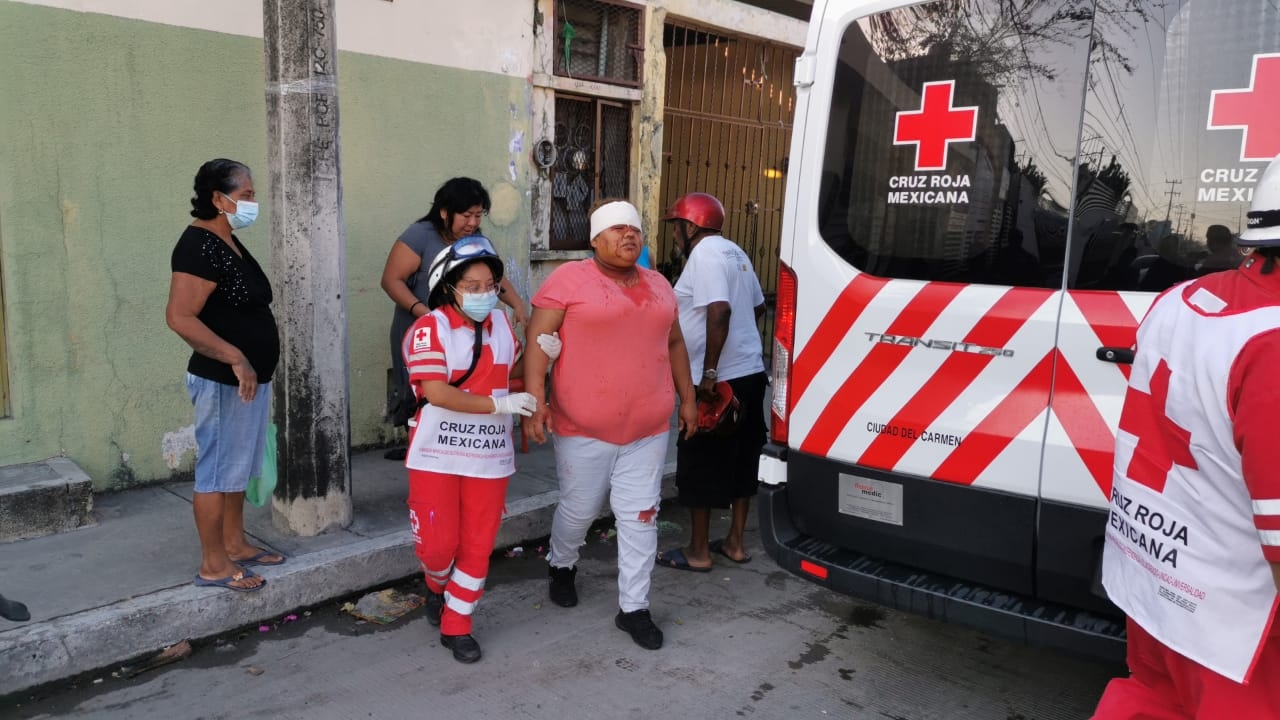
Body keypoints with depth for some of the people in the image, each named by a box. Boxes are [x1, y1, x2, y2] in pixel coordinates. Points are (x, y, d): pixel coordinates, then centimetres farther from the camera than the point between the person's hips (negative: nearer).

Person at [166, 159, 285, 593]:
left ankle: (235, 545, 31)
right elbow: (180, 317, -27)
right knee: (217, 472, 1)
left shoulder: (227, 241, 12)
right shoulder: (200, 246, -19)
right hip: (223, 382, -10)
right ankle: (213, 565, 12)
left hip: (249, 377, 10)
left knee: (239, 468, 18)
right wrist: (234, 357, -30)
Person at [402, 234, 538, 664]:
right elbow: (436, 393, -22)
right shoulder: (430, 328, -12)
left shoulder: (500, 323, 7)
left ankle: (455, 625, 24)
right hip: (438, 454, -4)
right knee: (437, 544, 2)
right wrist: (499, 405, -23)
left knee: (477, 546, 8)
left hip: (489, 455, 5)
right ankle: (437, 586, 37)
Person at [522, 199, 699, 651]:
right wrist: (535, 402, -20)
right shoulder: (569, 279, -7)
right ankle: (561, 566, 44)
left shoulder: (659, 285, 11)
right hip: (584, 429, -4)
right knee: (578, 510, 13)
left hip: (649, 430, 4)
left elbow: (674, 343, 20)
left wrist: (687, 398, 17)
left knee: (640, 518, 6)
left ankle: (633, 608, 19)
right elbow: (537, 341, -11)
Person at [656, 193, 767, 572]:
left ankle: (698, 551, 11)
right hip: (750, 372, 10)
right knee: (740, 459, 15)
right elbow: (757, 307, 22)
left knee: (700, 464, 1)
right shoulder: (734, 252, 15)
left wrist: (709, 373, -25)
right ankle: (735, 542, 25)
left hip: (718, 379, -10)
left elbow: (720, 310, -27)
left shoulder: (704, 254, -14)